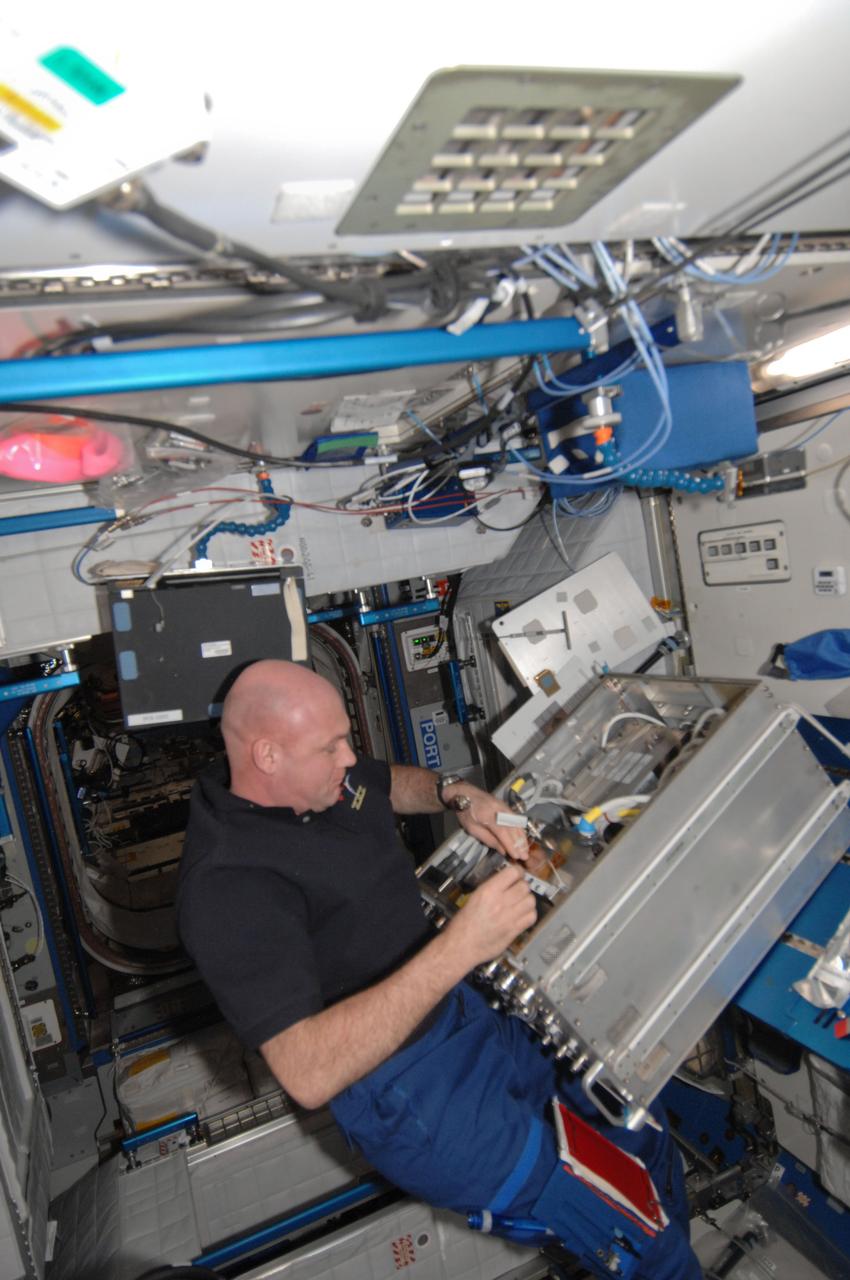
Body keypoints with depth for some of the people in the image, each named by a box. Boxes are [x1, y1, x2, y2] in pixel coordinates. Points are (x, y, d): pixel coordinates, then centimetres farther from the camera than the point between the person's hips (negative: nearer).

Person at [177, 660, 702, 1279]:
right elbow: (308, 1074, -33)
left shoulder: (319, 775, -2)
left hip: (461, 1009, 8)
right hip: (405, 1087, -8)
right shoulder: (228, 886, -28)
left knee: (646, 1136, 13)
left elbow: (393, 782, 20)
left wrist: (459, 796, -3)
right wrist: (459, 948, -39)